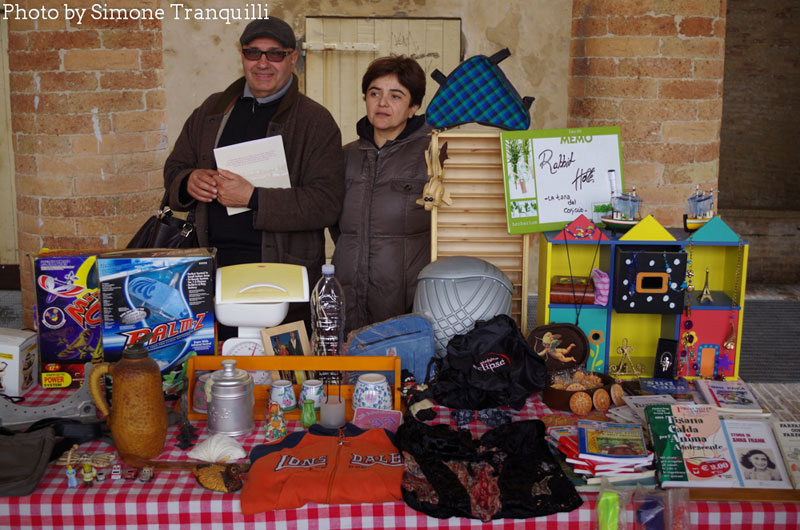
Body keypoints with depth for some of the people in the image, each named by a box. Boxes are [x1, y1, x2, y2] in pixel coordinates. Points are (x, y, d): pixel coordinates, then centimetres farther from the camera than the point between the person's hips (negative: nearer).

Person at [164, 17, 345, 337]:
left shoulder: (315, 122, -4)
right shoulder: (213, 110, 13)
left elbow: (327, 203, -14)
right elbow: (174, 168, 20)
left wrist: (253, 198, -20)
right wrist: (189, 182, -5)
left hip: (284, 275, -4)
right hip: (214, 267, 4)